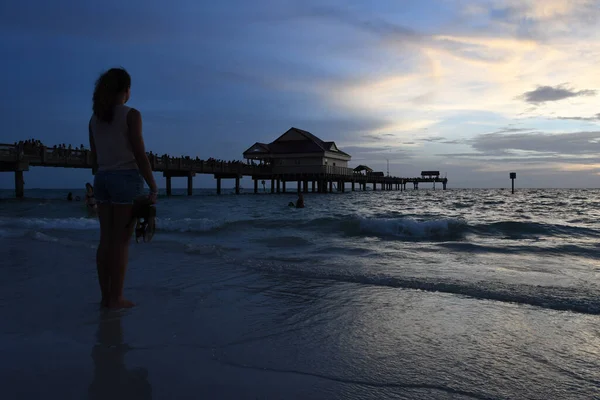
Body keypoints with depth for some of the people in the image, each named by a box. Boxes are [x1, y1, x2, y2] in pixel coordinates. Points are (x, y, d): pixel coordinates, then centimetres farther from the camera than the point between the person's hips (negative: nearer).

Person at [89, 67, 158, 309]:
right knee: (122, 241, -2)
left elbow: (94, 157, 14)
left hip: (103, 179, 7)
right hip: (127, 179, -7)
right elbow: (140, 156, -13)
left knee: (106, 239, 8)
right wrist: (153, 188, -9)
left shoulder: (95, 118, 11)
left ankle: (106, 296, 14)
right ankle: (116, 298, 3)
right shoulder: (131, 115, -9)